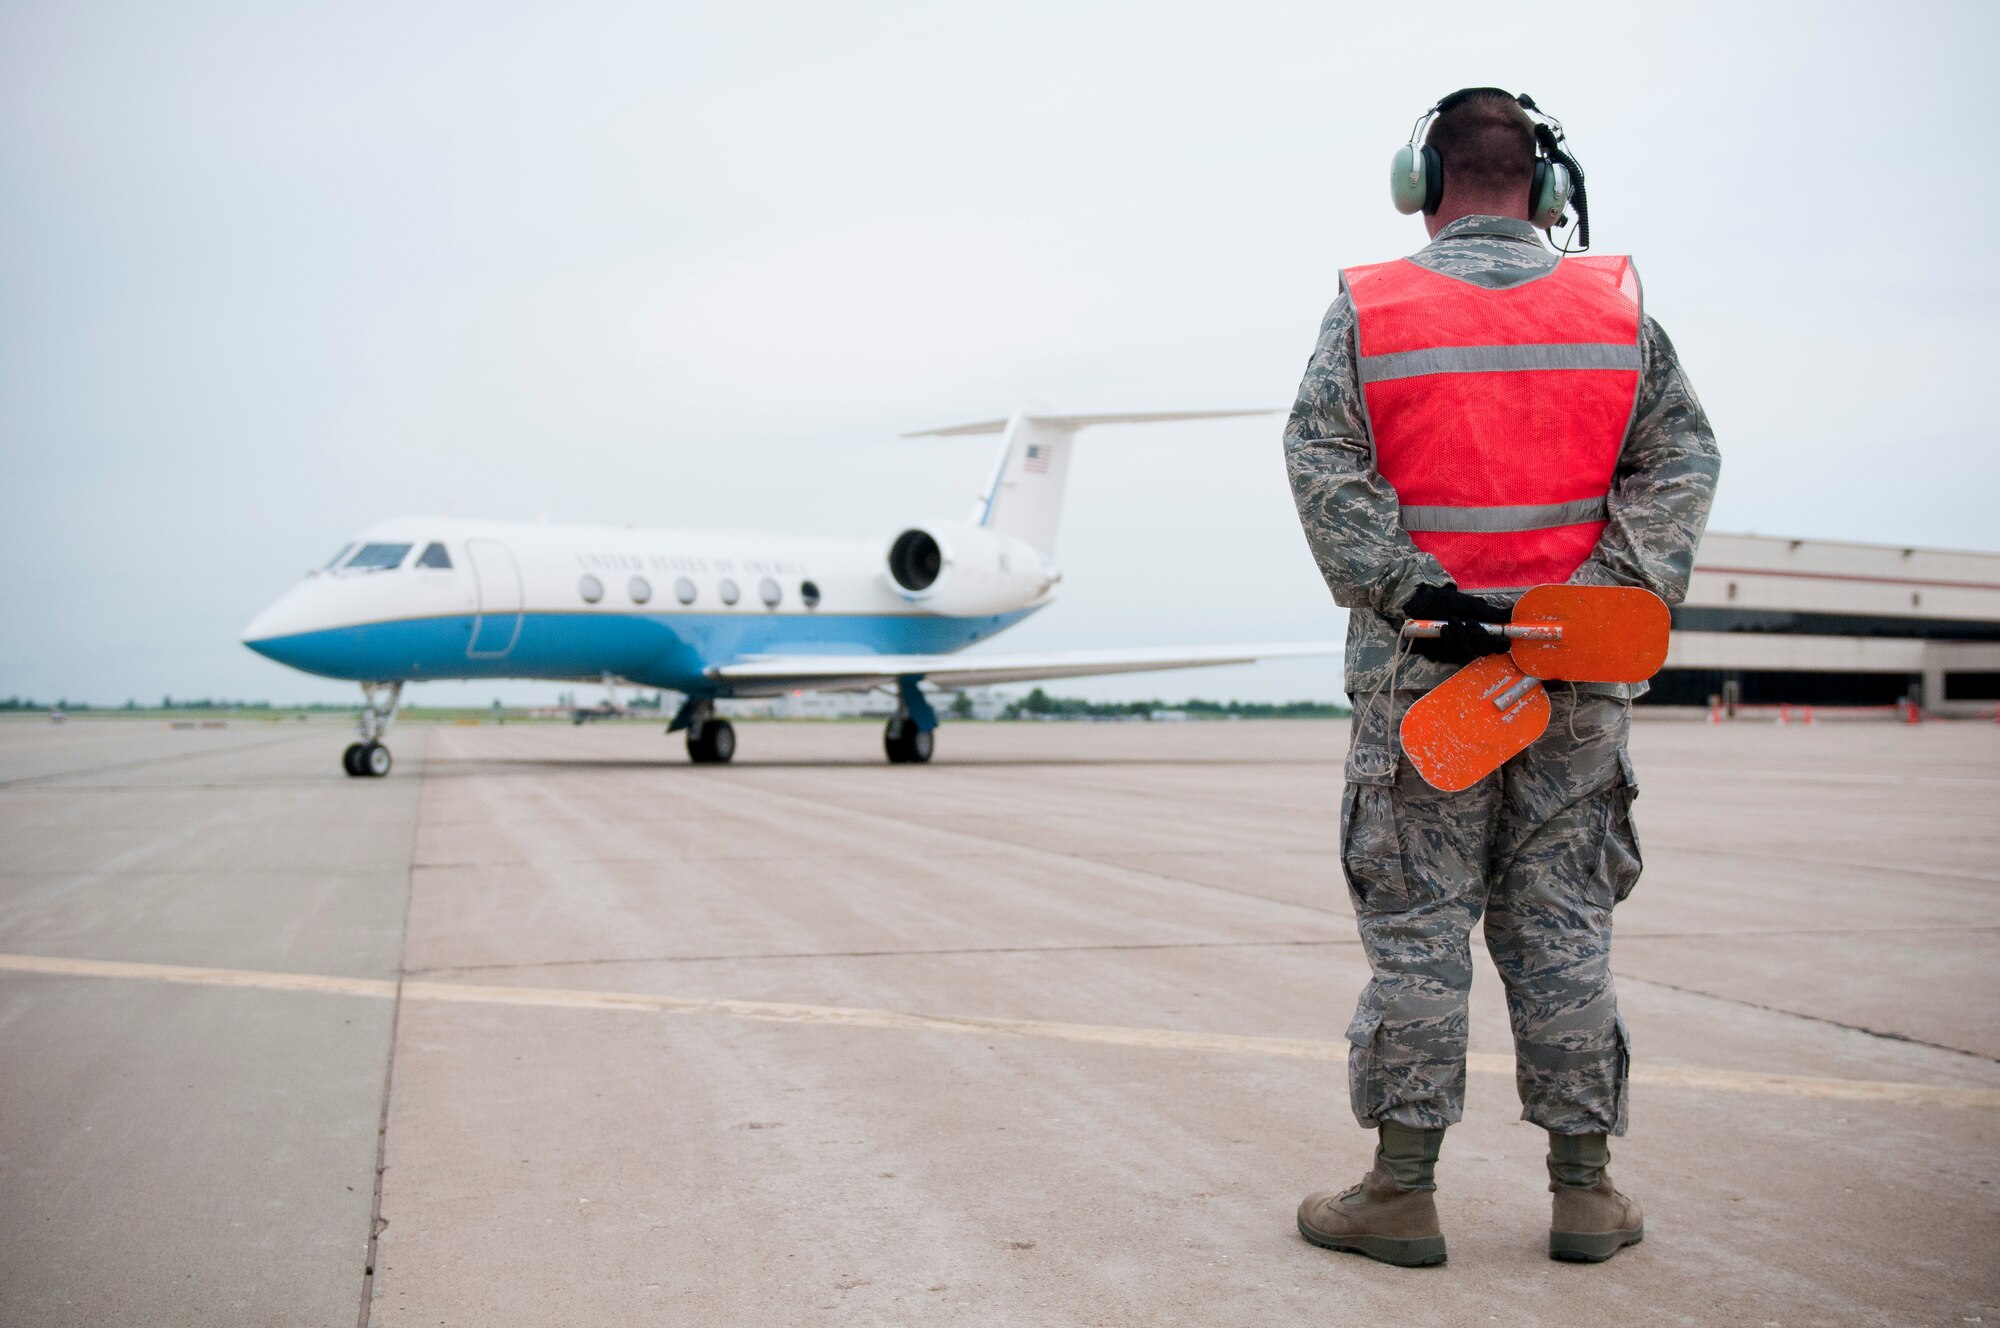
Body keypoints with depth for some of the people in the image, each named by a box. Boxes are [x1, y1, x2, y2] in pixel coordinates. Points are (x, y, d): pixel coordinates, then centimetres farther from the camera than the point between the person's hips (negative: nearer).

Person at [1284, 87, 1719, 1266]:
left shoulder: (1366, 310, 0)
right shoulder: (1618, 307, 6)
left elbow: (1325, 467, -11)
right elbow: (1680, 456, -1)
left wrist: (1414, 593, -14)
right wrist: (1619, 596, -8)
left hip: (1418, 672, -2)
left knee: (1418, 929, 3)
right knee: (1564, 927, 9)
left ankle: (1403, 1190, 8)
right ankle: (1585, 1188, 15)